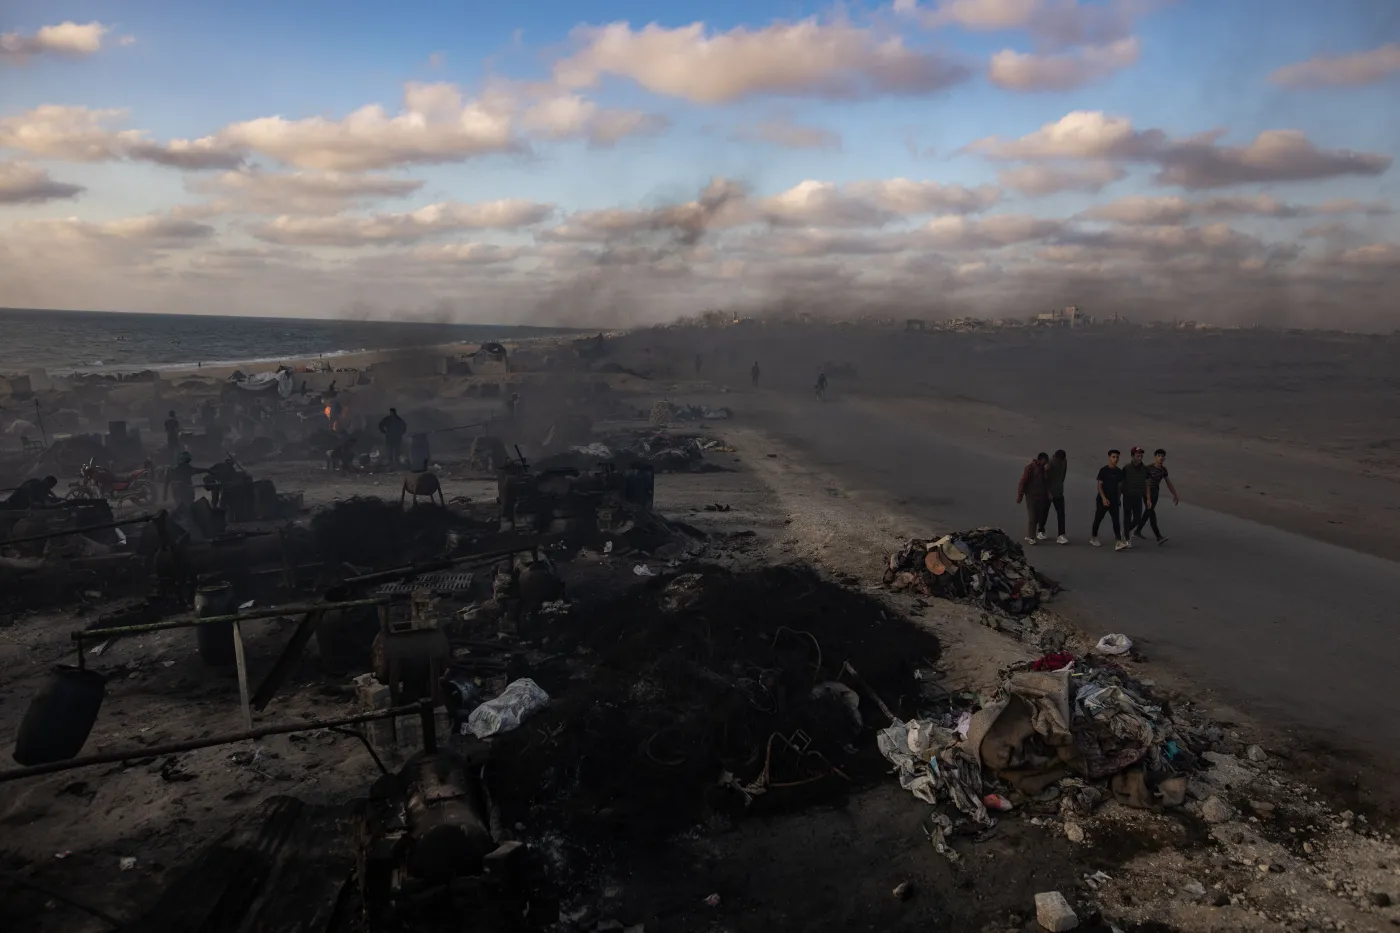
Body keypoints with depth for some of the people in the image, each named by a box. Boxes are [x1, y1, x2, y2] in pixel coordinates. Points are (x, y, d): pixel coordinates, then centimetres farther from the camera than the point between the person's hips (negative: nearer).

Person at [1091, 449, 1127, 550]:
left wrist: (1118, 498, 12)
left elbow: (1119, 486, 14)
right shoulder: (1103, 470, -9)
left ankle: (1118, 542, -14)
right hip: (1102, 500, -3)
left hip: (1114, 500, 3)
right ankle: (1093, 538, 27)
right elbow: (1099, 485, -11)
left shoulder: (1119, 472, 5)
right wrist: (1104, 498, -19)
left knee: (1116, 520, -7)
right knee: (1098, 519, 9)